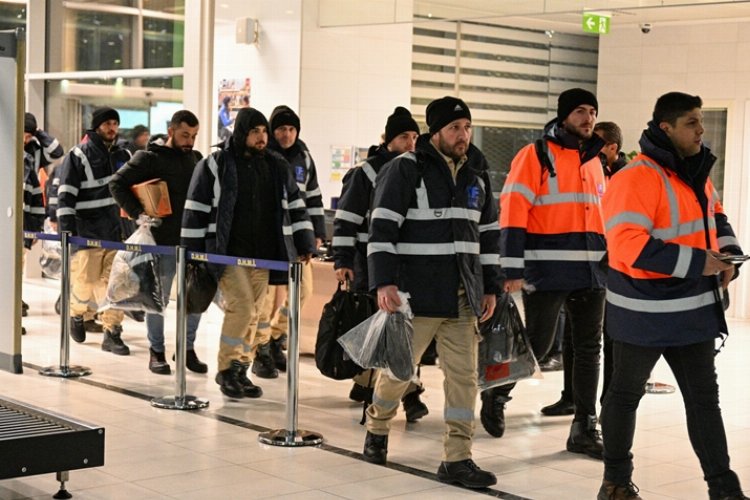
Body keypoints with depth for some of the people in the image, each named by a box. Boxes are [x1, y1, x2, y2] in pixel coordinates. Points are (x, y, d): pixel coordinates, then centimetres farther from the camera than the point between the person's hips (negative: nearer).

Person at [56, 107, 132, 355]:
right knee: (85, 282, 2)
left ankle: (112, 334, 7)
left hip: (115, 232, 4)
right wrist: (67, 230, -16)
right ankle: (76, 315, 32)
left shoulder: (123, 156, 11)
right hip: (86, 232, -4)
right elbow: (65, 196, -9)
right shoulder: (77, 156, -5)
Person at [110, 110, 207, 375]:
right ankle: (156, 352, 16)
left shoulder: (196, 159, 12)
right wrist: (138, 213, -16)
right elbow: (117, 183, -8)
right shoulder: (150, 158, -5)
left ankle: (188, 349, 20)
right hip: (162, 242, -5)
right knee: (158, 298, 4)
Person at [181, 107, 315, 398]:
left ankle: (240, 370, 18)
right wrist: (193, 254, -4)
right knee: (241, 307, -14)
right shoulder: (214, 165, -3)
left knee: (252, 314, 7)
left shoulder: (278, 167, 10)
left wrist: (305, 245, 12)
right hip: (228, 253, -5)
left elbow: (295, 208, 16)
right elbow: (196, 211, -2)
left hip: (264, 255, 5)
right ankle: (227, 368, 2)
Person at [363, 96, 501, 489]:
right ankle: (377, 426, 34)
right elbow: (382, 228, -11)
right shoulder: (406, 170, -7)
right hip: (417, 295, -5)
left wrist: (490, 287, 15)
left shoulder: (477, 174, 12)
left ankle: (457, 459, 6)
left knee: (463, 376, 1)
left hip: (463, 298, 5)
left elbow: (488, 233, 18)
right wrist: (384, 282, -19)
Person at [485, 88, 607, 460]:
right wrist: (512, 270, -18)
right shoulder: (536, 156, -6)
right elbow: (513, 213, -12)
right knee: (538, 344, -2)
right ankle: (497, 392, 25)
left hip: (592, 272, 7)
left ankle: (584, 429, 14)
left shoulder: (594, 161, 15)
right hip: (547, 272, -6)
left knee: (589, 348, 6)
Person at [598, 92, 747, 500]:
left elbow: (714, 216, 23)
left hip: (693, 309, 8)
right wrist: (697, 263, -25)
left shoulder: (697, 173, 7)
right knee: (626, 394, 9)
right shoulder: (635, 180, -20)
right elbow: (629, 246, -29)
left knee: (704, 397, 10)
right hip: (645, 311, -8)